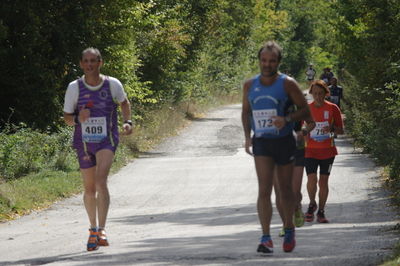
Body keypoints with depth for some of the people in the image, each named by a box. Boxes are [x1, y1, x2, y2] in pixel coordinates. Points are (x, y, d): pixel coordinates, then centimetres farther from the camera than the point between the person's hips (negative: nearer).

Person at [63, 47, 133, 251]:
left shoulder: (113, 84, -3)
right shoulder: (74, 87, -3)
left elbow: (124, 103, 17)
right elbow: (67, 118, 3)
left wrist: (128, 122, 1)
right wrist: (78, 118, -18)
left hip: (107, 140, -2)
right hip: (84, 142, 2)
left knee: (101, 180, -23)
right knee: (89, 188, 9)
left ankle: (101, 230, -25)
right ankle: (93, 228, 31)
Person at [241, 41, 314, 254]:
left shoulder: (287, 84, -7)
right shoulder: (250, 85, 3)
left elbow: (305, 110, -4)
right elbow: (246, 111, 17)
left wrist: (287, 119, -22)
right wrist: (247, 136, 3)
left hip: (284, 141, -1)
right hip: (261, 142, 1)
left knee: (285, 189, 11)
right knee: (264, 190, -12)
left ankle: (289, 229, 32)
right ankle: (266, 238, -15)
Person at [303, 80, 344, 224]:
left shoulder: (332, 108, -1)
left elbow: (341, 130, 3)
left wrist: (332, 128, -18)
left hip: (328, 151, 0)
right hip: (310, 151, 0)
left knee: (323, 181, 1)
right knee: (312, 179, -14)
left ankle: (321, 212, 12)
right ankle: (312, 204, 12)